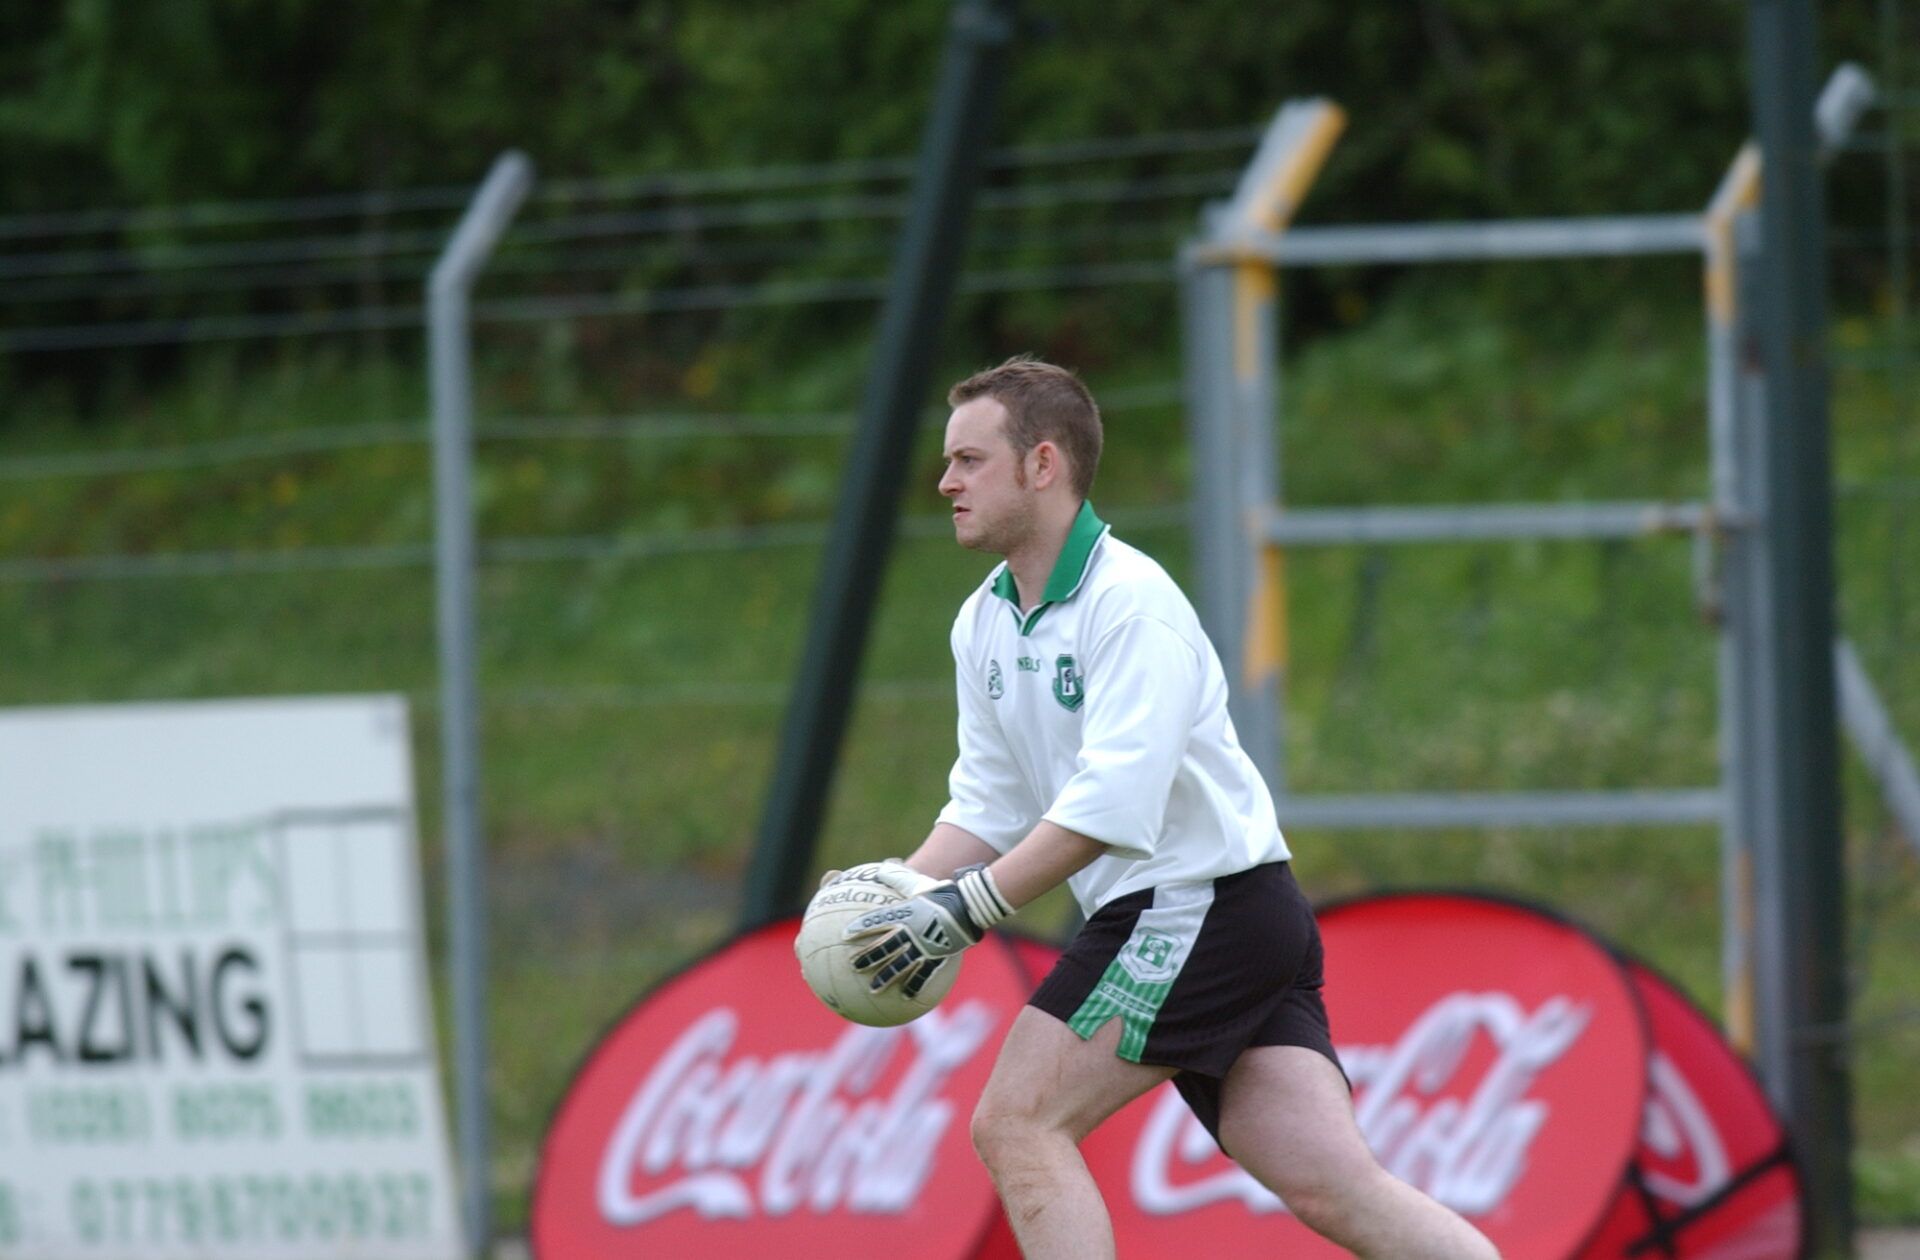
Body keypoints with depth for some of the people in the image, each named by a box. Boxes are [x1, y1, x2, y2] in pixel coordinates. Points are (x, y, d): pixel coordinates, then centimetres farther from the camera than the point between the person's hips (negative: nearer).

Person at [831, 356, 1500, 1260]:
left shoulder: (1131, 601, -15)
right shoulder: (984, 625, 13)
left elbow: (1113, 802, -24)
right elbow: (991, 806, 17)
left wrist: (968, 909, -26)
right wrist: (906, 884, -1)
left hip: (1203, 905, -8)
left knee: (1016, 1126, -11)